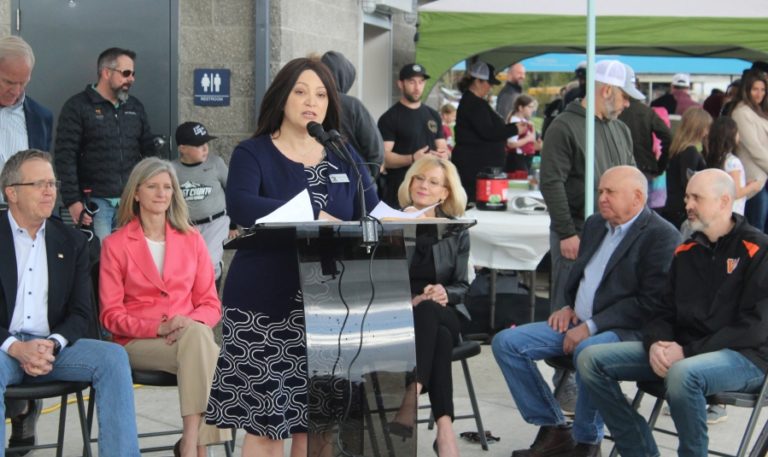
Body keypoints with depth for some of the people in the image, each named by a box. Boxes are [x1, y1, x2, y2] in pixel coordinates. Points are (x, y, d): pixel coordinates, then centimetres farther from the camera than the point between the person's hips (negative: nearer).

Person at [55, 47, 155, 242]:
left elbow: (148, 151, 18)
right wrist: (72, 201, -14)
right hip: (95, 201, -5)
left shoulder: (135, 107, 13)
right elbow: (65, 157, -8)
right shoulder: (77, 107, -3)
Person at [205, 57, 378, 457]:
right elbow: (240, 206, -19)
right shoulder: (253, 154, 0)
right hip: (265, 306, -3)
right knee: (265, 420, -2)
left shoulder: (345, 159, 13)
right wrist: (313, 216, -28)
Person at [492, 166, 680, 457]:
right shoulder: (595, 224, 16)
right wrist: (569, 306, 9)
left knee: (588, 352, -40)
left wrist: (591, 327, -19)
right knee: (506, 342, -6)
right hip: (577, 324, 8)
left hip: (625, 331, -8)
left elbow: (650, 302, -18)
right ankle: (553, 430, -1)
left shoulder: (661, 236, -10)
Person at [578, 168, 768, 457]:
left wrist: (688, 351, -19)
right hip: (681, 351, 7)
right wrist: (656, 345, -9)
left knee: (683, 374, -40)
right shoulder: (686, 252, 14)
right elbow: (664, 312, 15)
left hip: (744, 355, -7)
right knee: (591, 360, -8)